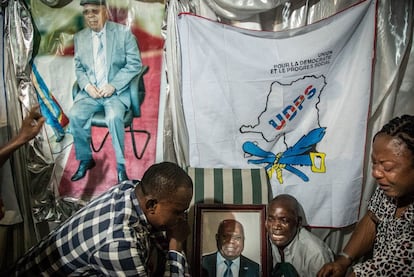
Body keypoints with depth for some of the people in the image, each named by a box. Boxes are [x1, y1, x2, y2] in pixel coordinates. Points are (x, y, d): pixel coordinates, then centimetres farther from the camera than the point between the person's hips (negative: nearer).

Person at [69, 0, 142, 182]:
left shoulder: (123, 33, -2)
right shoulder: (79, 38, 11)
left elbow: (134, 64, -5)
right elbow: (78, 68, 14)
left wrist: (113, 86, -15)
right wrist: (87, 85, -8)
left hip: (116, 91, -4)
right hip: (90, 91, 4)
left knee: (113, 117, -32)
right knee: (75, 116, -22)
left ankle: (121, 165, -14)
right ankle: (85, 160, 0)